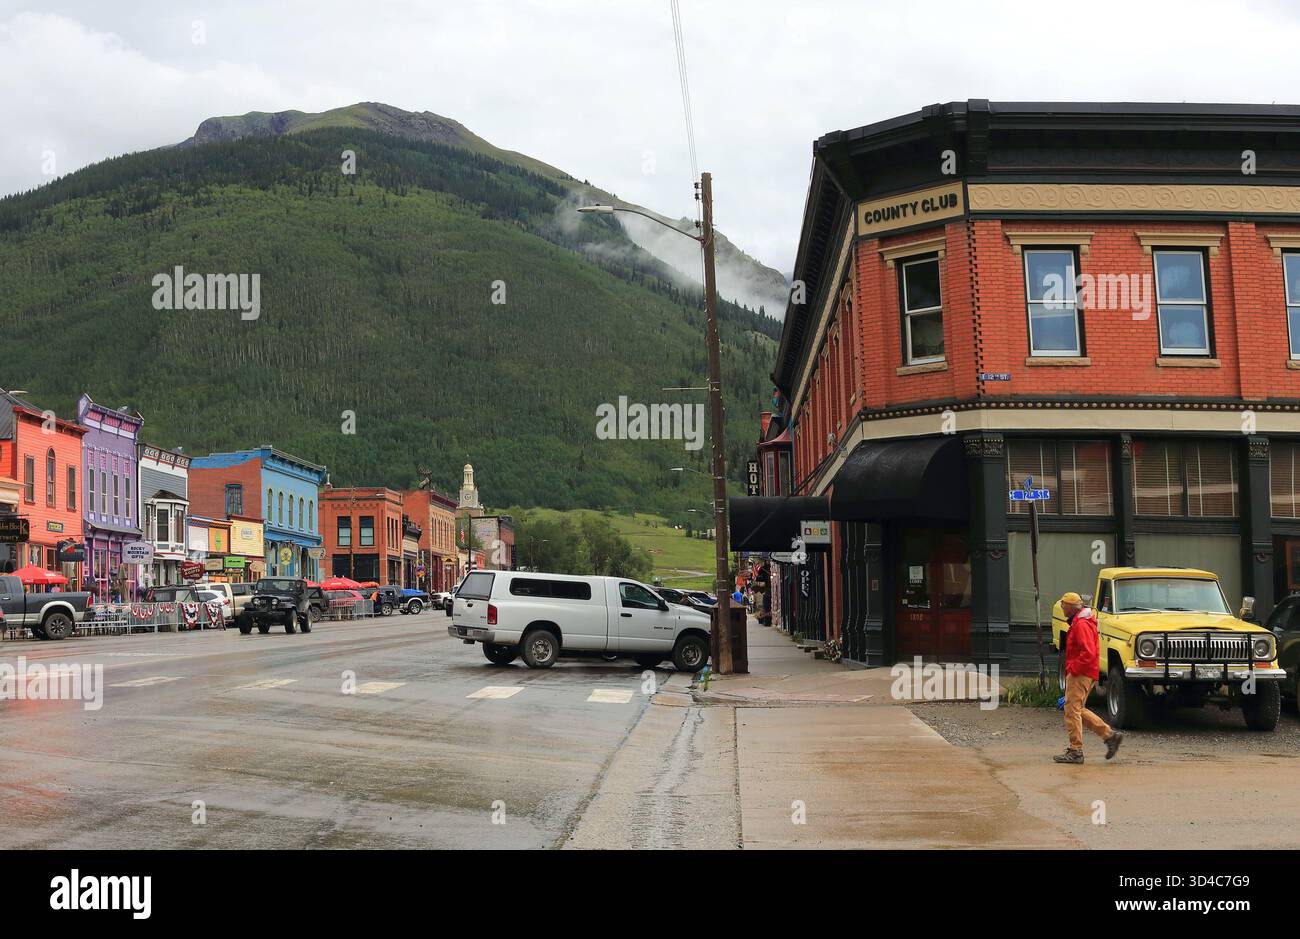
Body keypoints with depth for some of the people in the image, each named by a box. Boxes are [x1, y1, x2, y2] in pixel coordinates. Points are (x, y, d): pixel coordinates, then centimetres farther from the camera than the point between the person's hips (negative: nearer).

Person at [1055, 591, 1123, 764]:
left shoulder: (1081, 625, -17)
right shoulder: (1077, 622, 17)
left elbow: (1089, 653, -26)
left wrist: (1073, 668, -19)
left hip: (1080, 674, -11)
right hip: (1081, 673, 11)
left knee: (1072, 711, -6)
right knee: (1078, 710, 15)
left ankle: (1075, 751, -3)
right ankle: (1110, 735, 13)